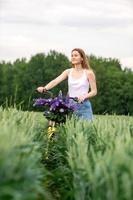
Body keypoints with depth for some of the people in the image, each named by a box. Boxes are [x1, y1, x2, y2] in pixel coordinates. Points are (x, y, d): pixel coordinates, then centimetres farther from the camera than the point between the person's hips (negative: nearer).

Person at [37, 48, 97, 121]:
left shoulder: (88, 73, 1)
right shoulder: (68, 72, 8)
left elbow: (94, 91, -1)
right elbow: (56, 81, -7)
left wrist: (84, 96, -21)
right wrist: (45, 88, -25)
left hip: (84, 106, -2)